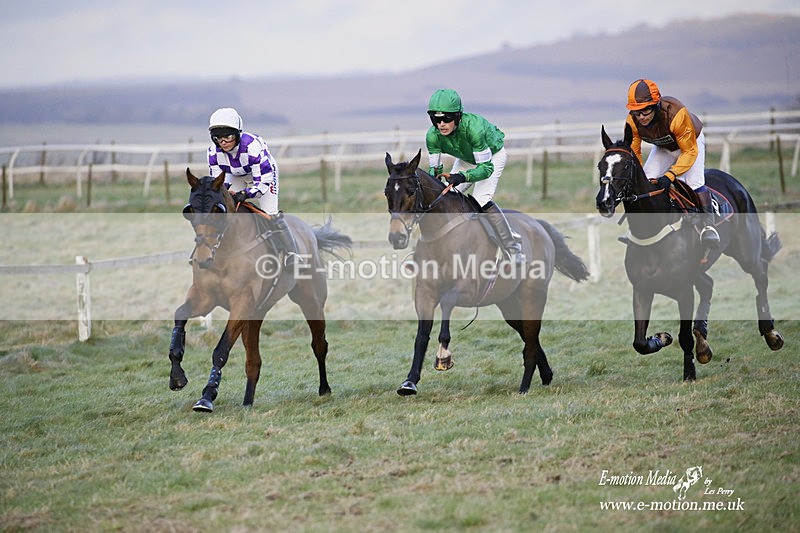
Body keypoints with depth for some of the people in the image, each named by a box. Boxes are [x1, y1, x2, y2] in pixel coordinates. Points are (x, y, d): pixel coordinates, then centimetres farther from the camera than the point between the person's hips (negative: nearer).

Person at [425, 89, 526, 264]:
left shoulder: (473, 128, -42)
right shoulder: (433, 136, -27)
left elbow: (486, 167, -37)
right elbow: (435, 168, -16)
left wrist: (462, 177, -53)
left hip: (492, 156, -6)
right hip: (467, 158, 6)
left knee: (481, 200, -21)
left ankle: (513, 249, -11)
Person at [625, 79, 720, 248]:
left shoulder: (676, 114, -43)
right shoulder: (632, 121, -29)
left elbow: (690, 151, -35)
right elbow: (634, 153, -15)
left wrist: (670, 175, -44)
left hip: (690, 141, -5)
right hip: (663, 148, 5)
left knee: (694, 181, -24)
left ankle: (708, 224, -17)